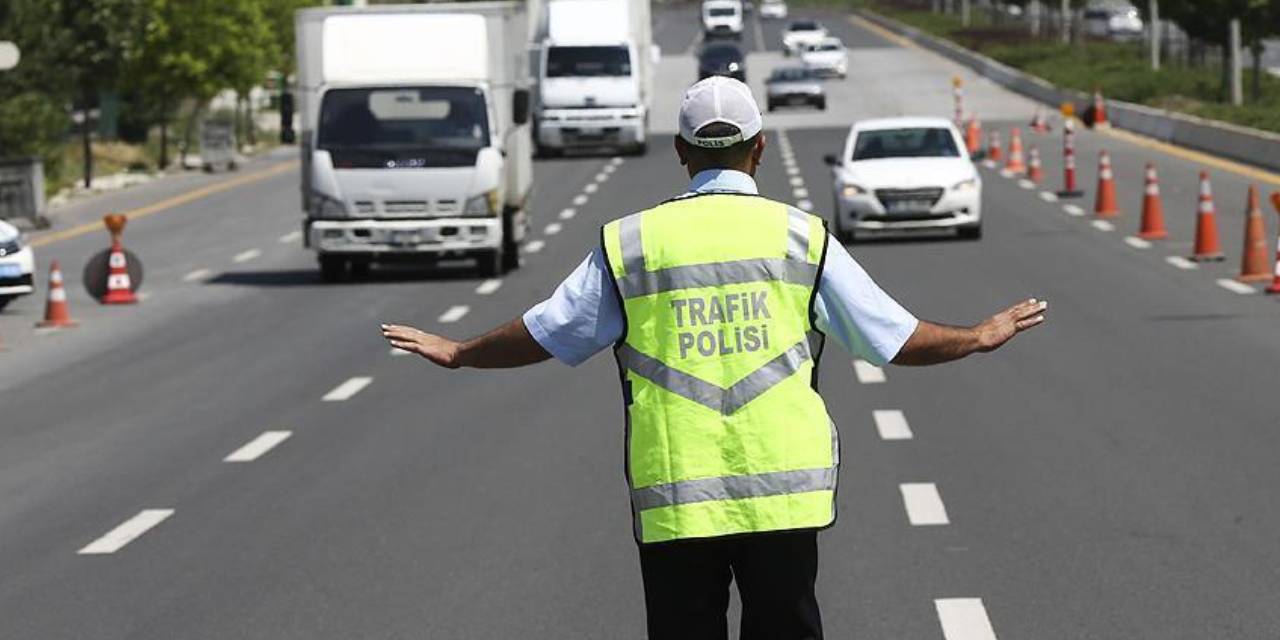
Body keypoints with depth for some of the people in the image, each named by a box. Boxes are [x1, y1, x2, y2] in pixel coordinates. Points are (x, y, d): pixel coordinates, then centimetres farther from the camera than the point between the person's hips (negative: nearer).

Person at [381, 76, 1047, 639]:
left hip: (673, 502, 0)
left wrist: (457, 353, 29)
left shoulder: (630, 242, 2)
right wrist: (979, 336, 25)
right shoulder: (801, 236, 2)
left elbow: (544, 333, 11)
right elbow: (894, 336, 7)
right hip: (783, 494, 0)